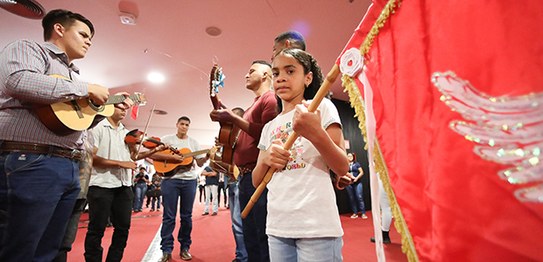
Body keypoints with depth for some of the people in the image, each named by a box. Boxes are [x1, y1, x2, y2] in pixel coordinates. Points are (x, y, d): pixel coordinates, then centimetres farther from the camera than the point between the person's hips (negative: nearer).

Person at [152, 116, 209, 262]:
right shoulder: (167, 139, 5)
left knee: (186, 216, 8)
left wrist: (207, 157, -10)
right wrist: (170, 157, -17)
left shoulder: (194, 142, 12)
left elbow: (199, 163, 10)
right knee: (169, 216, 2)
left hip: (190, 181, 2)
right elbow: (153, 155, -4)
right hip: (171, 180, -2)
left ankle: (185, 248, 20)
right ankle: (166, 250, 13)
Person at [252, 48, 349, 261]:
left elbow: (342, 168, -7)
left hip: (317, 225, -4)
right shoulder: (269, 126, 12)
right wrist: (266, 159, -8)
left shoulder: (322, 106, -2)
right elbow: (257, 181, 13)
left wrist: (316, 133, -24)